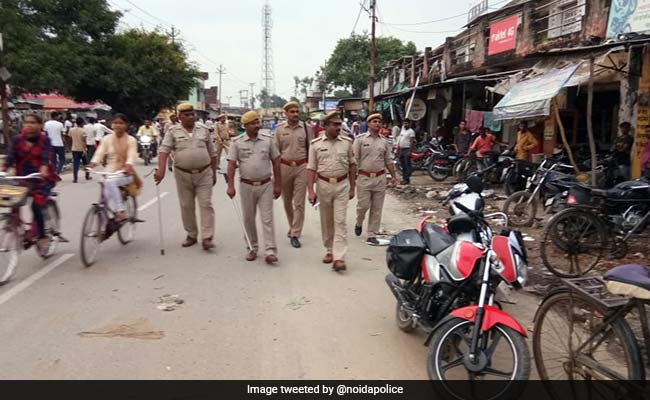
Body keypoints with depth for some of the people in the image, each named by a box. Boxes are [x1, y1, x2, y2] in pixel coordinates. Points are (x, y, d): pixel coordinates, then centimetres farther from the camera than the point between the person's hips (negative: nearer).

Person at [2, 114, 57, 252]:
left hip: (43, 179, -4)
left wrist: (44, 169, -41)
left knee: (36, 206, -16)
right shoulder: (17, 140, 4)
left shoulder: (44, 140, -5)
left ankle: (42, 238, -1)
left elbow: (47, 156, -21)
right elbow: (11, 156, -7)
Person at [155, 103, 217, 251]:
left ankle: (207, 238, -3)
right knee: (186, 206, 8)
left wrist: (214, 173, 10)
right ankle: (191, 235, 23)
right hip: (183, 175, 0)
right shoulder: (173, 131, 0)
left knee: (206, 205, -5)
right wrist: (161, 170, -24)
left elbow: (212, 154, 11)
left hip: (204, 174, 0)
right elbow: (164, 150, -10)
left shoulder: (204, 130, 6)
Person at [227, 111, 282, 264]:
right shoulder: (237, 142, -1)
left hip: (266, 185, 0)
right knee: (248, 219, 10)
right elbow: (231, 165, -3)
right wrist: (230, 186, -13)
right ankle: (253, 248, 25)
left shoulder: (268, 140, 2)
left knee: (267, 219, -3)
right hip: (246, 186, 1)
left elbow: (276, 163, 6)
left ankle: (270, 251, -3)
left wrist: (278, 184, 5)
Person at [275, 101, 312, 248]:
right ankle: (293, 227, 36)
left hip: (302, 167, -2)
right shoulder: (280, 129, 3)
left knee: (299, 203, -3)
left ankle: (295, 234, 3)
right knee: (287, 201, 15)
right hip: (284, 166, 2)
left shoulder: (306, 128, 0)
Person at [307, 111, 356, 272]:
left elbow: (352, 165, 10)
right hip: (323, 185, 1)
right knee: (326, 222, 11)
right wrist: (311, 191, -7)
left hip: (342, 185, 0)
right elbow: (311, 168, 0)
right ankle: (329, 250, 28)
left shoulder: (347, 142, 3)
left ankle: (339, 257, -8)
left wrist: (352, 187, 9)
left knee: (340, 221, -6)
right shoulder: (316, 144, -1)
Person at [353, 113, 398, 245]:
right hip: (364, 178, -3)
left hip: (380, 178, 4)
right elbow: (354, 160, -4)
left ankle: (372, 235, 13)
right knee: (363, 205, -3)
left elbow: (388, 161, 16)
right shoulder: (360, 139, -1)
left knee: (377, 209, 5)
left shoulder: (384, 141, 11)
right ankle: (359, 224, 28)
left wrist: (394, 176, 13)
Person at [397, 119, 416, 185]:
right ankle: (404, 178, 20)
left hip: (407, 150, -9)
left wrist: (410, 151, -21)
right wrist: (398, 149, 16)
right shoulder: (403, 130, 17)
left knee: (407, 165, -7)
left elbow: (412, 142, -15)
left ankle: (407, 179, -5)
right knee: (403, 165, 12)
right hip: (401, 149, 9)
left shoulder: (411, 131, -9)